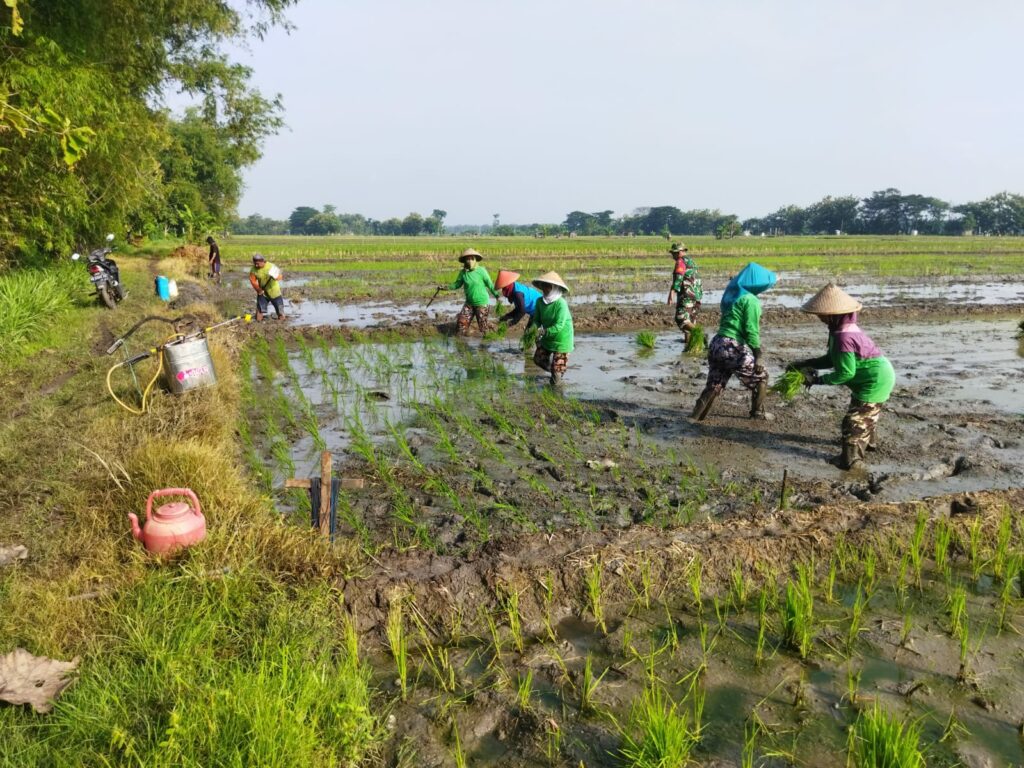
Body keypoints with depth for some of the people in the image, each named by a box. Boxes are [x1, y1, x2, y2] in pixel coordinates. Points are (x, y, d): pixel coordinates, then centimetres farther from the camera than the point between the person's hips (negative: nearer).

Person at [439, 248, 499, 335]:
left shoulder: (481, 271, -13)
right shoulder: (463, 272, -2)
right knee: (461, 325, 0)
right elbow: (457, 284, 7)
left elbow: (490, 284, -7)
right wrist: (445, 287, -5)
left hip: (482, 303, -4)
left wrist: (497, 296, -7)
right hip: (469, 303, 4)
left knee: (483, 330, 4)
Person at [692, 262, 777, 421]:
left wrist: (755, 348, 25)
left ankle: (697, 416, 9)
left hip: (716, 345, 7)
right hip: (733, 348, -7)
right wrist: (758, 355, -8)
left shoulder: (731, 295, 17)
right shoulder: (750, 300, -7)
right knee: (760, 377, 15)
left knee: (714, 385, 15)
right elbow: (751, 330, -13)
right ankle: (758, 413, 23)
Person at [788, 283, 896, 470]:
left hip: (875, 380, -11)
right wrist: (805, 363, 1)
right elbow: (831, 359, 9)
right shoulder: (841, 329, 1)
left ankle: (850, 459, 8)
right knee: (866, 413, 32)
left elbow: (845, 373, -28)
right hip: (879, 376, 11)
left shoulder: (842, 337, -32)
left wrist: (819, 379, -20)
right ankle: (869, 441, 54)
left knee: (855, 419, -3)